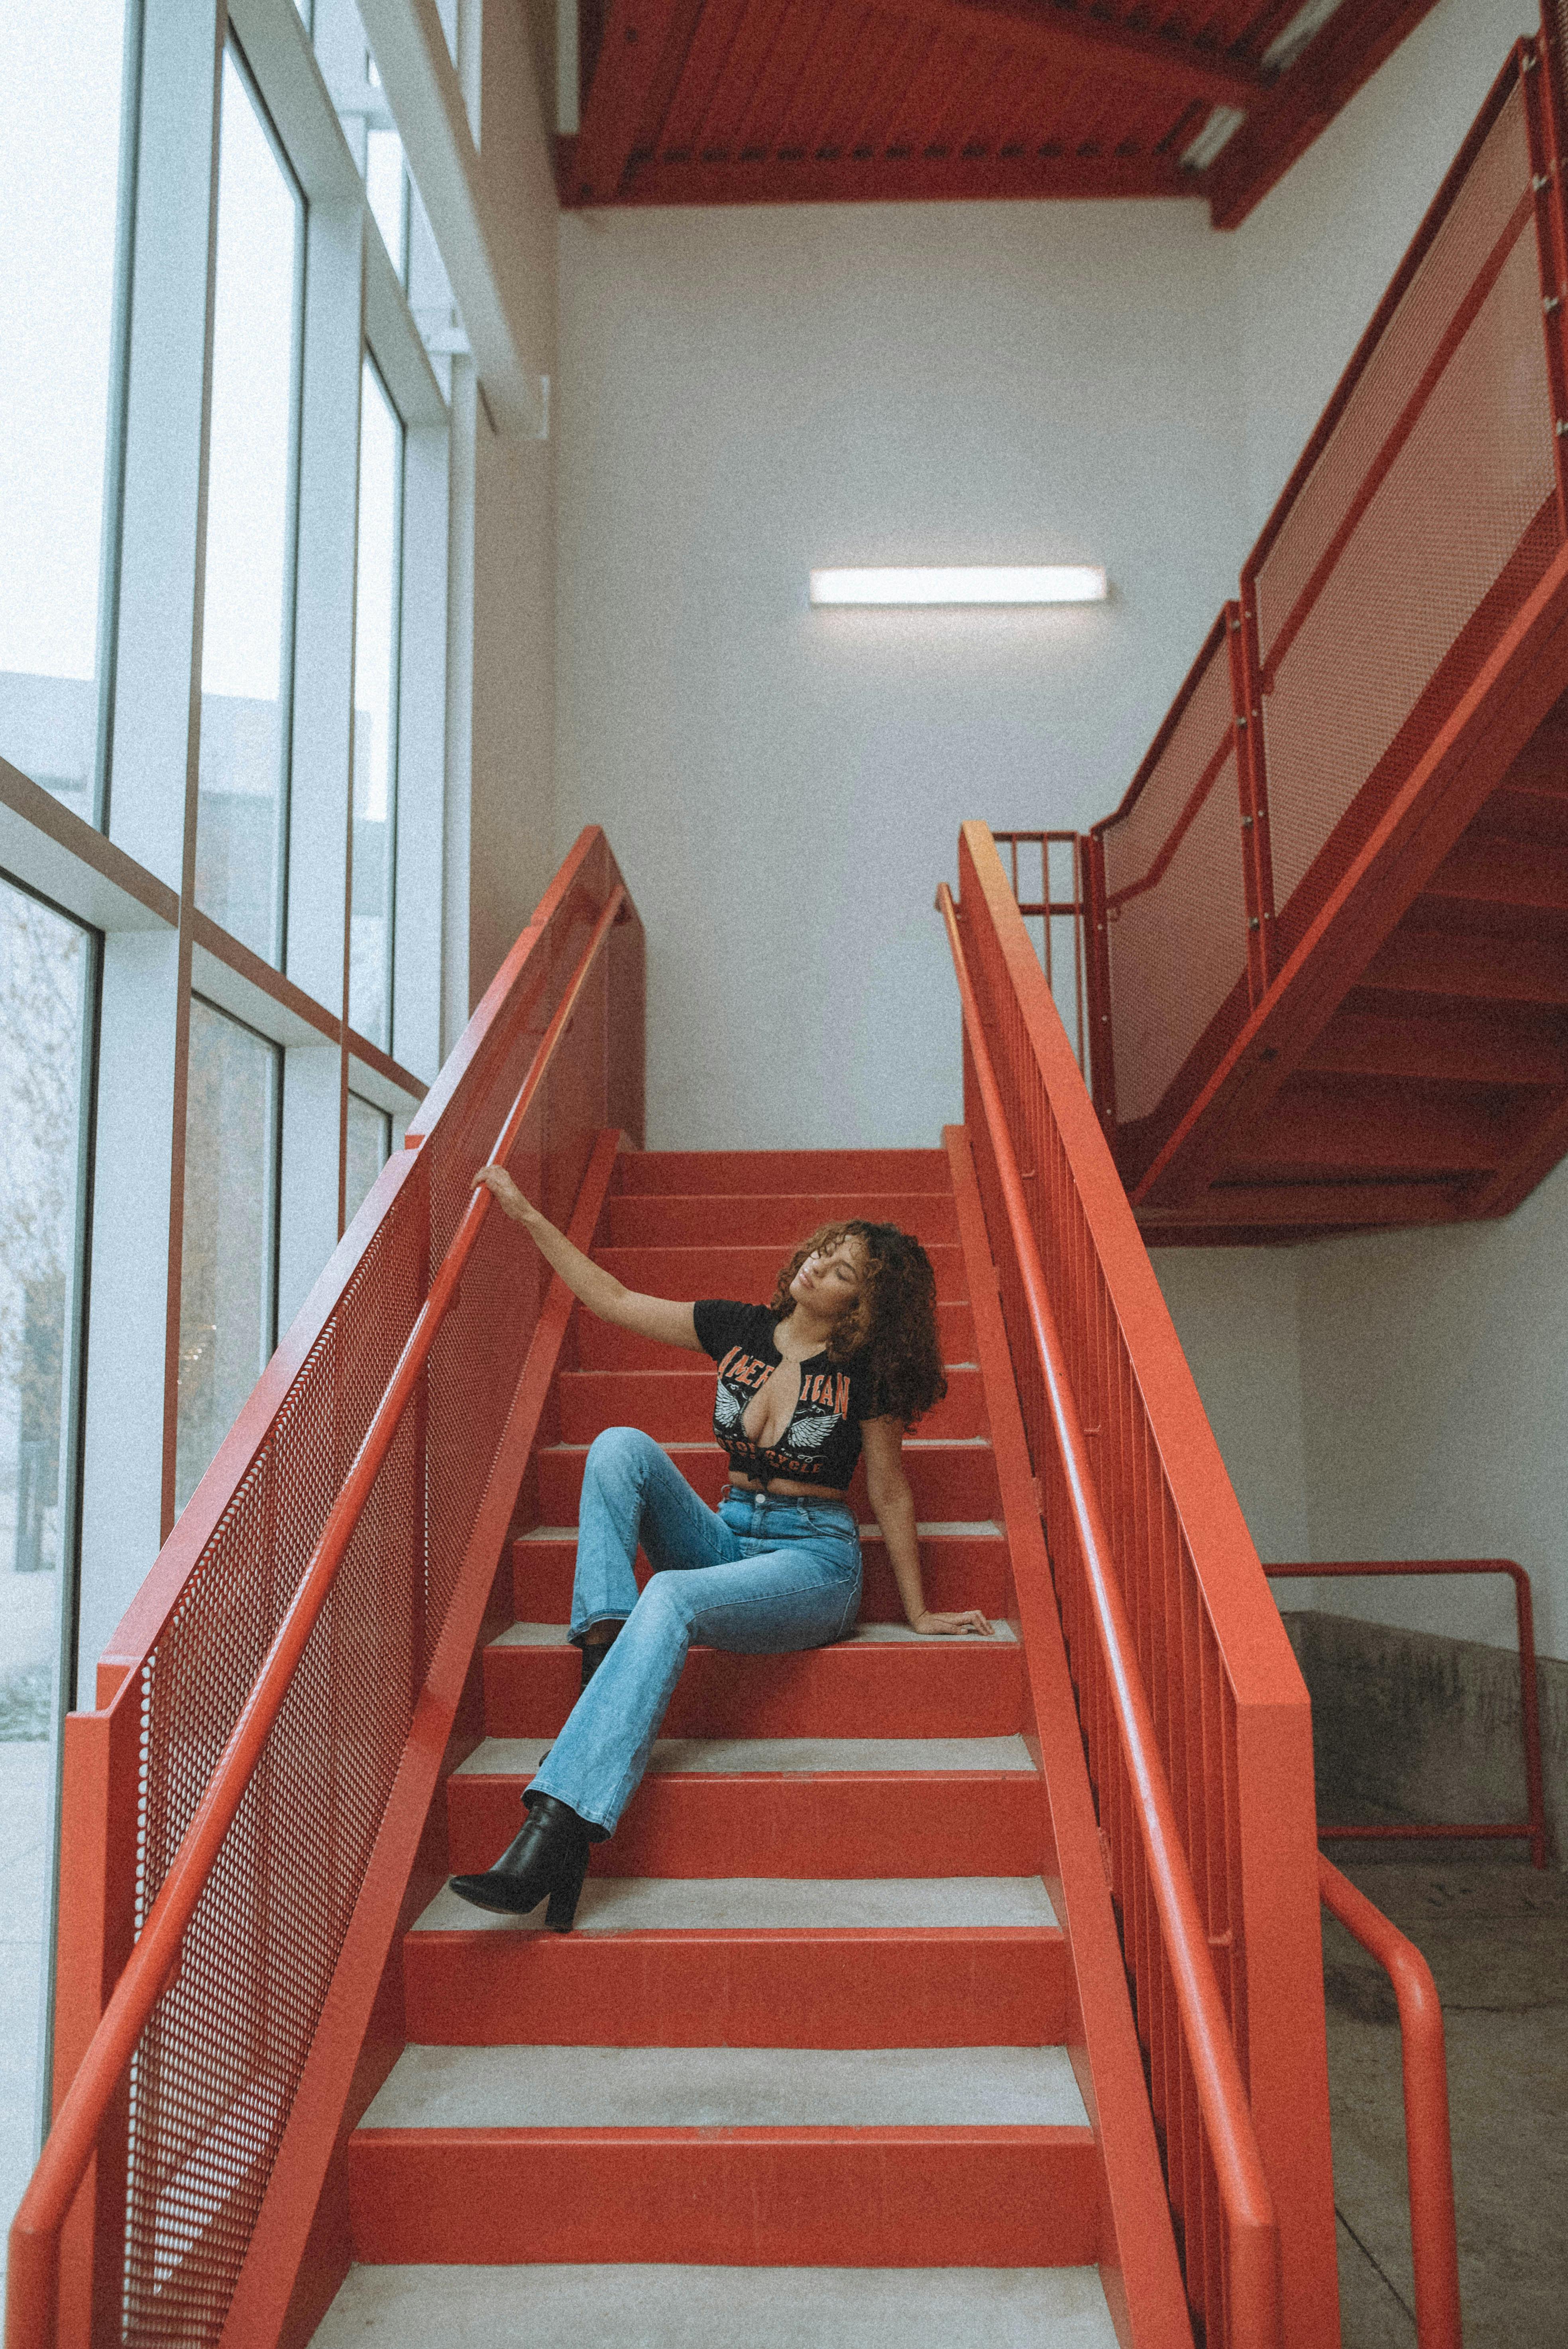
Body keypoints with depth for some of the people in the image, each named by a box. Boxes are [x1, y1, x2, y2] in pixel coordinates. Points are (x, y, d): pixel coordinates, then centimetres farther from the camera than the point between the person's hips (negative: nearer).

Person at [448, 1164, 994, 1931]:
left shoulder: (863, 1372, -6)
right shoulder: (739, 1329, 4)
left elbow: (889, 1493, 2)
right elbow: (614, 1300, 8)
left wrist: (918, 1613, 6)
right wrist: (527, 1215, 7)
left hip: (813, 1560, -5)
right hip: (725, 1539, 5)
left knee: (671, 1598, -35)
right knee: (621, 1445, -19)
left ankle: (558, 1828, -46)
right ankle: (605, 1650, -29)